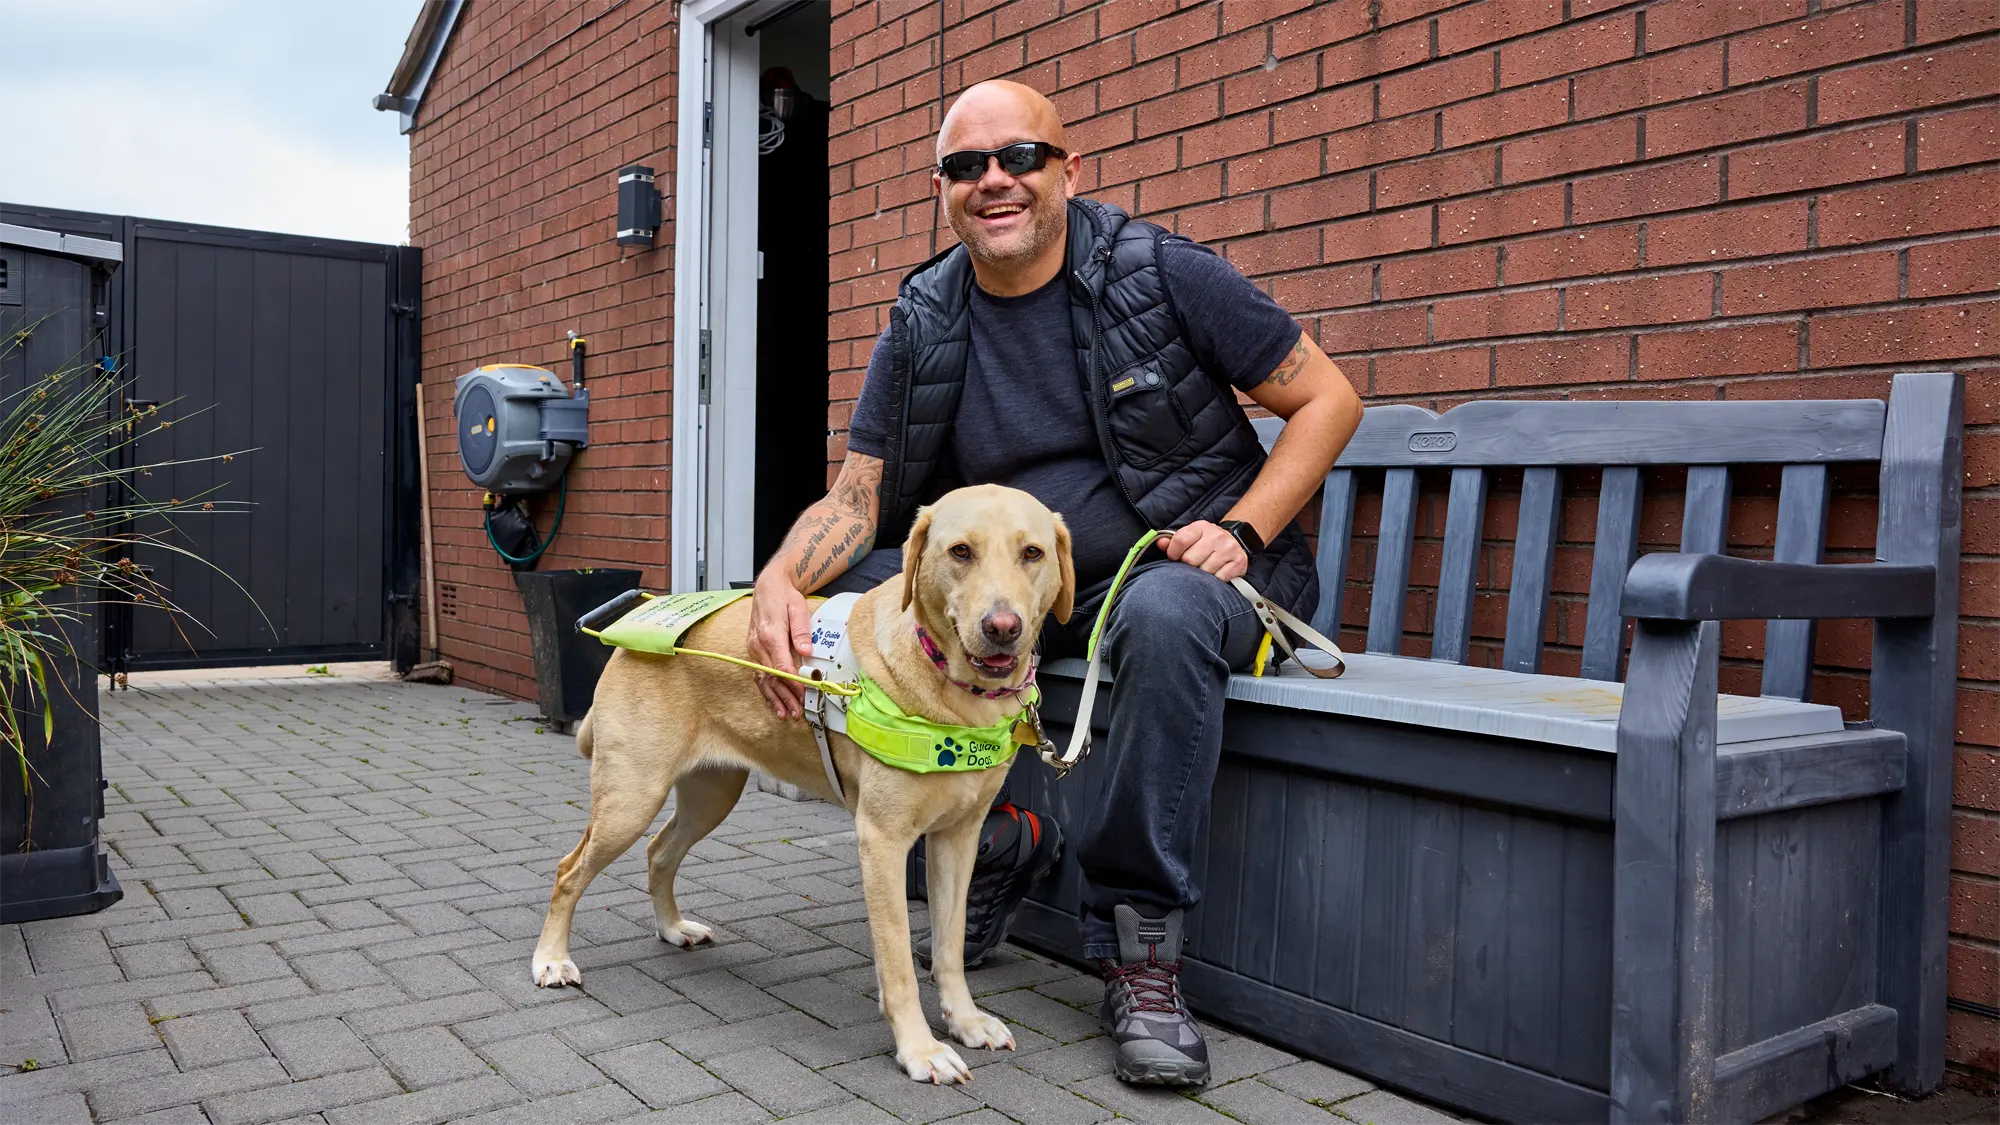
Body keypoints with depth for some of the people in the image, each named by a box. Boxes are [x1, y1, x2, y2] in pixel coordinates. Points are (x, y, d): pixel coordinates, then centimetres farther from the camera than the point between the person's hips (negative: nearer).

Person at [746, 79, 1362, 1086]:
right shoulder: (922, 328, 3)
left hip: (1182, 564, -4)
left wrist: (1241, 530, -16)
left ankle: (1139, 935, -22)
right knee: (845, 598, -16)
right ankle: (994, 843, 0)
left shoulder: (1162, 274, -8)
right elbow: (855, 499, 0)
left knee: (1164, 616, -39)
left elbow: (1327, 397, -3)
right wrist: (779, 579, -21)